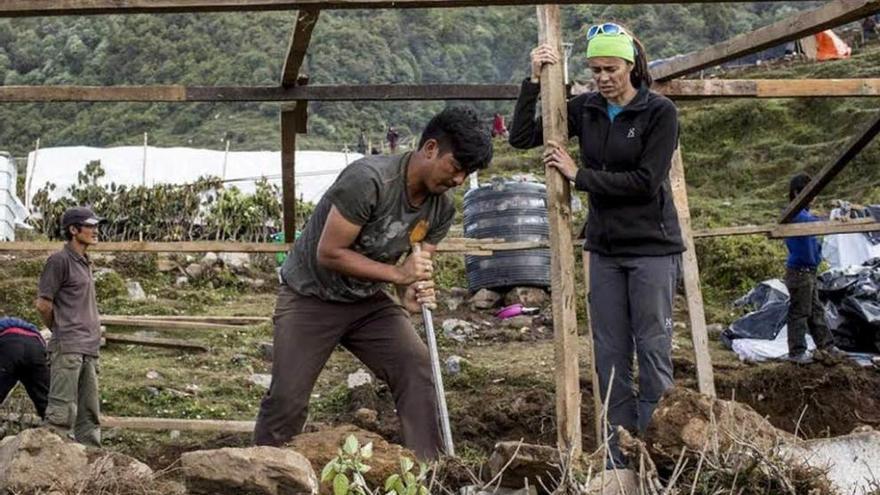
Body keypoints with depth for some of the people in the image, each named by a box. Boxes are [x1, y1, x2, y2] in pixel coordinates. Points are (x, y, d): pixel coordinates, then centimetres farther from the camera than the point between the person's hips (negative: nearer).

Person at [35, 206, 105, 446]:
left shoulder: (85, 263, 18)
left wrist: (94, 334, 14)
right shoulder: (60, 260, -7)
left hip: (89, 349, 8)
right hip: (67, 348, -8)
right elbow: (43, 304, -9)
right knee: (63, 412, -9)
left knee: (90, 414, 9)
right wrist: (60, 332, 4)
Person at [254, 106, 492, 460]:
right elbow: (329, 253, -26)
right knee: (288, 398, -6)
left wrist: (411, 294, -25)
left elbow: (417, 267, -1)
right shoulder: (369, 179, -29)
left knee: (417, 368, -14)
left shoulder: (441, 209, -7)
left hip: (368, 302, 5)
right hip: (310, 297, -5)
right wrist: (399, 273, -30)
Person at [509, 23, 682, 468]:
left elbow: (646, 181, -17)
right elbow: (521, 137, 3)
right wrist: (534, 81, -7)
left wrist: (578, 174, -15)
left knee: (653, 352, -1)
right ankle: (619, 461, 14)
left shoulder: (660, 112, -10)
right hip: (604, 248, 5)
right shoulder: (584, 109, 3)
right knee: (610, 356, 7)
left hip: (652, 248, -5)